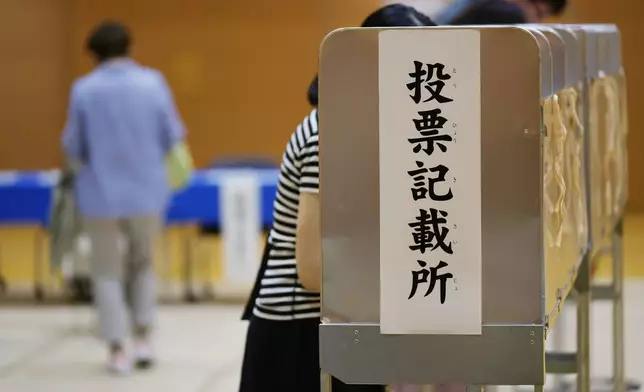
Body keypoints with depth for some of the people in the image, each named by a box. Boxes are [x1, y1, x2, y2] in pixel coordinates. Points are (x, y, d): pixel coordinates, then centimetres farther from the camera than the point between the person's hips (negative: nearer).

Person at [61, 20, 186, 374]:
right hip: (146, 191, 1)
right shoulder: (153, 82, -7)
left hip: (101, 194, -1)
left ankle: (117, 350, 8)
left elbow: (73, 146, -3)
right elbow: (173, 136, -2)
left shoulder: (84, 89, -9)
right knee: (142, 263, 22)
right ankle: (143, 338, 12)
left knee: (107, 271, 12)